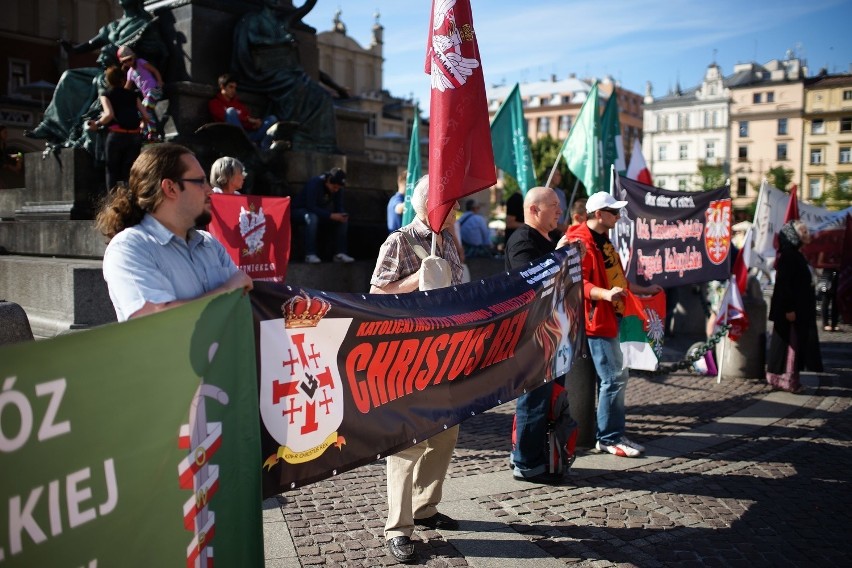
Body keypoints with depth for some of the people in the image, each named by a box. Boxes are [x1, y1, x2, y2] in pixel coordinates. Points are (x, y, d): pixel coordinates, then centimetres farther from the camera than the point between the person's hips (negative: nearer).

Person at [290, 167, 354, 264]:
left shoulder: (337, 188, -10)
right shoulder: (314, 183, -28)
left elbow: (339, 207, -6)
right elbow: (311, 207, -34)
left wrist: (342, 215, -30)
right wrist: (331, 215, -42)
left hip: (319, 212, 6)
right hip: (299, 210, -6)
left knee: (344, 218, -11)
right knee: (312, 217, -40)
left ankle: (340, 253, -12)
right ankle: (310, 255, -37)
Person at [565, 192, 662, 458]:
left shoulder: (603, 241, 20)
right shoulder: (580, 242, -13)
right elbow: (578, 282, -23)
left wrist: (644, 290, 35)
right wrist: (605, 294, -37)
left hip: (608, 318, 11)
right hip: (596, 320, -11)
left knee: (612, 379, 13)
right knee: (615, 378, -10)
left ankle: (608, 434, 22)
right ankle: (610, 437, 0)